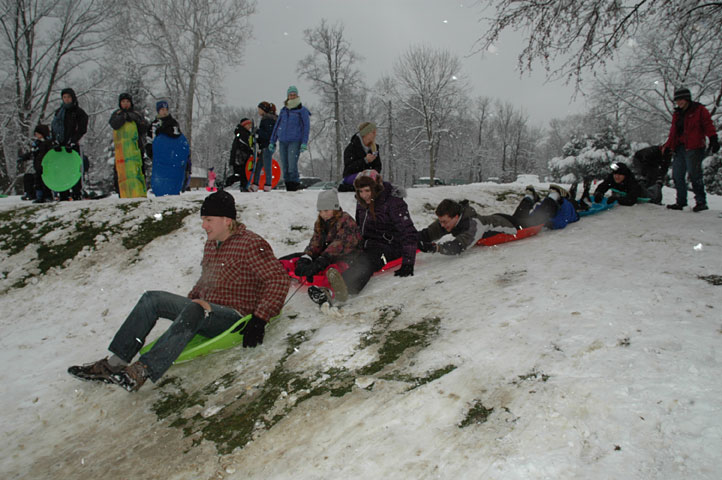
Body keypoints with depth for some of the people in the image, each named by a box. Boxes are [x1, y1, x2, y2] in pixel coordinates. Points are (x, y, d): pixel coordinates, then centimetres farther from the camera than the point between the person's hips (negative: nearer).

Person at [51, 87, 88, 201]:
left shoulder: (79, 112, 2)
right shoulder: (59, 111, 16)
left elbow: (82, 130, -6)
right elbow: (53, 127, 15)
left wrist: (72, 141, -15)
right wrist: (56, 141, 0)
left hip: (73, 145, -4)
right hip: (60, 145, 4)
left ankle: (77, 194, -5)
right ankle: (64, 195, 4)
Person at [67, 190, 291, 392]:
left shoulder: (251, 245, -12)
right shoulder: (211, 244, 15)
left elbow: (279, 279, -19)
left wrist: (259, 320, -24)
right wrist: (188, 302, 15)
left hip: (234, 318, -9)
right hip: (205, 311, 9)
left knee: (196, 310, -37)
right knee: (152, 299, -4)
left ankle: (142, 371, -42)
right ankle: (115, 363, -12)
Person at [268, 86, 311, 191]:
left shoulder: (302, 110, 3)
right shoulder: (283, 110, 16)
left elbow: (306, 126, -1)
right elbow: (277, 126, 20)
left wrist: (304, 143, -11)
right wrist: (272, 142, 15)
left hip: (295, 142, -4)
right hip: (282, 142, 5)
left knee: (292, 165, -17)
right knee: (284, 166, 2)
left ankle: (295, 184, -5)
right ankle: (288, 187, 8)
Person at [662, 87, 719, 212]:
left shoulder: (699, 110, 2)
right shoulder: (677, 114, 21)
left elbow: (708, 125, -6)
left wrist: (713, 139, -17)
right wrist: (667, 146, 16)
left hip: (694, 148, -7)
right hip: (679, 149, 7)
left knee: (694, 175, -11)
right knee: (677, 176, 6)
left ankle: (701, 202, -4)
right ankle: (681, 202, 14)